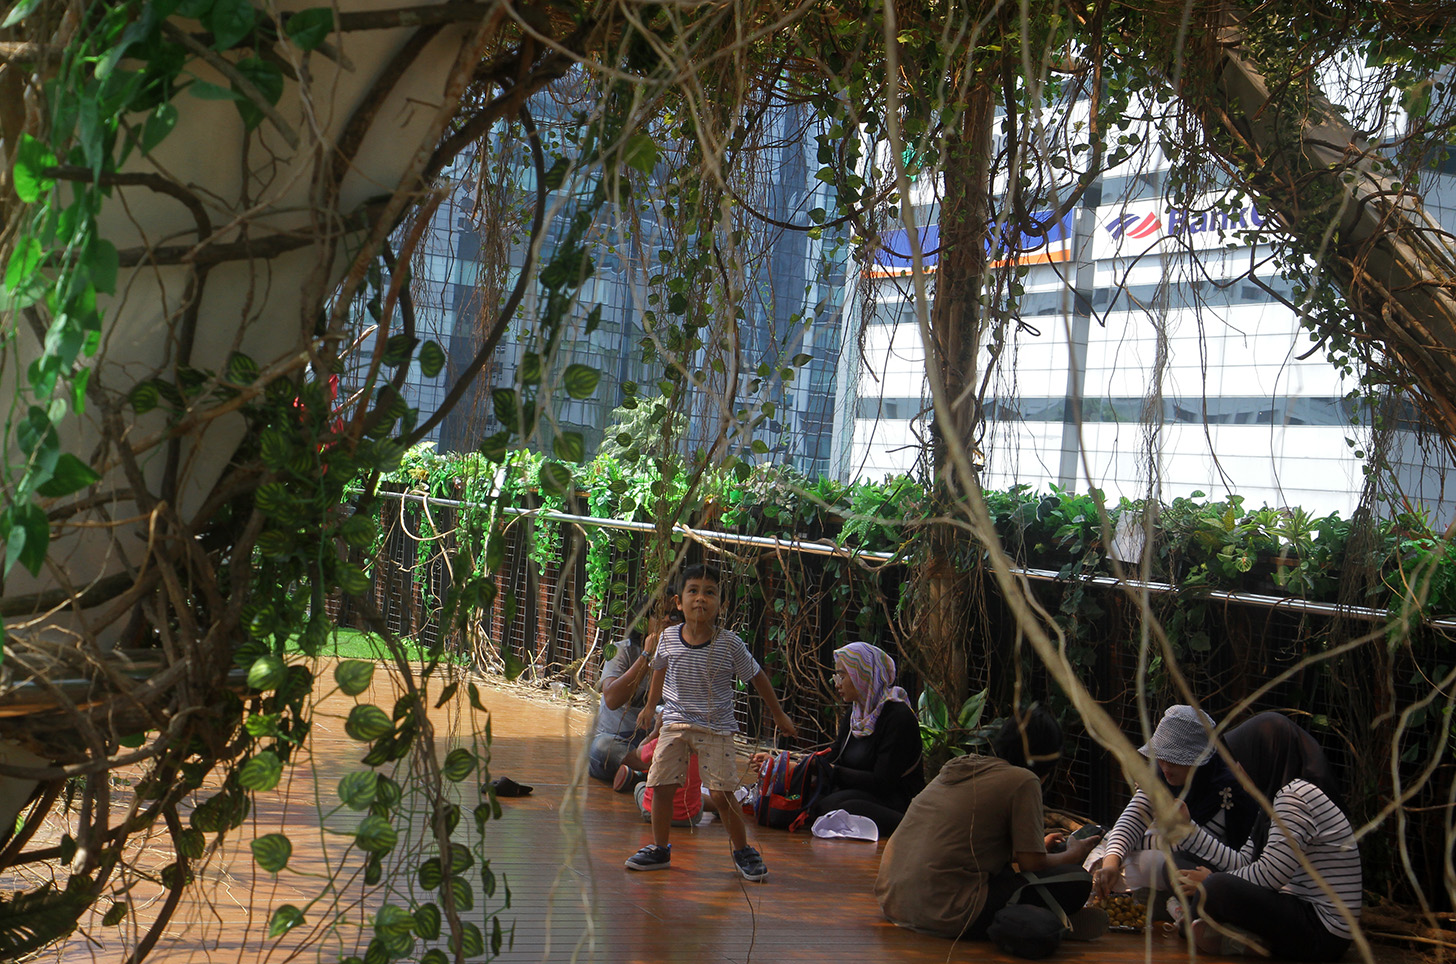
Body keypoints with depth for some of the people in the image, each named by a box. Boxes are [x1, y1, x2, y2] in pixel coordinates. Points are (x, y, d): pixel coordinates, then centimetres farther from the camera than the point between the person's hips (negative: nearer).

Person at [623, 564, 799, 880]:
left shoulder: (730, 644, -13)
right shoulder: (668, 638, -5)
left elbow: (757, 676, 1)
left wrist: (779, 715, 9)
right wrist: (650, 706, 27)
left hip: (716, 728, -3)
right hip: (675, 723, 3)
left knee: (721, 794, -7)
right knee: (661, 786, 0)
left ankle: (743, 851, 13)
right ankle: (659, 849, 19)